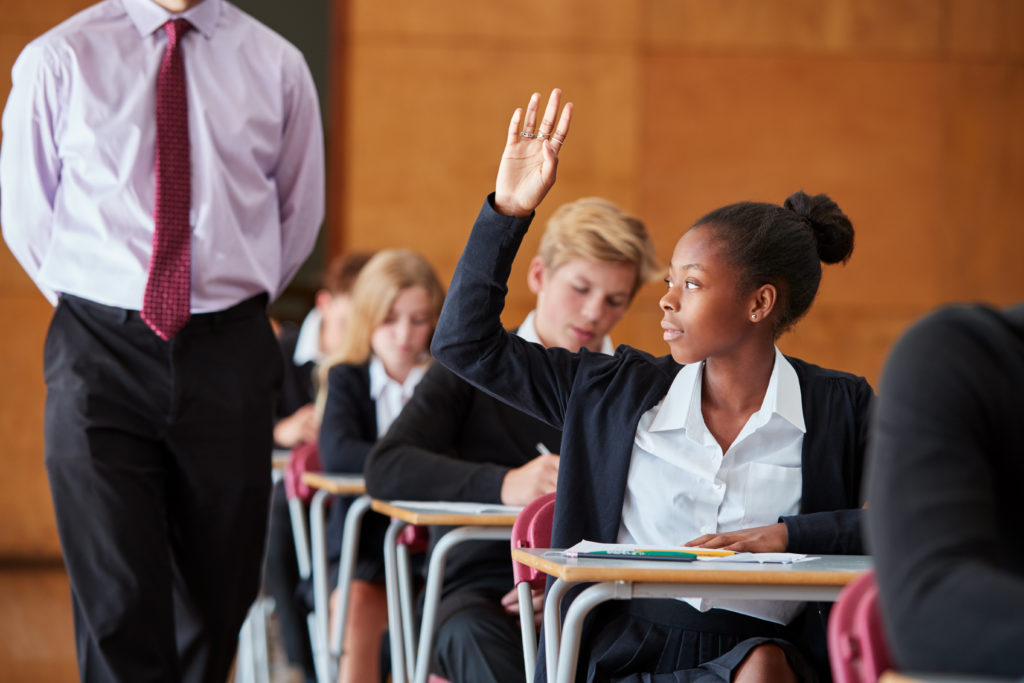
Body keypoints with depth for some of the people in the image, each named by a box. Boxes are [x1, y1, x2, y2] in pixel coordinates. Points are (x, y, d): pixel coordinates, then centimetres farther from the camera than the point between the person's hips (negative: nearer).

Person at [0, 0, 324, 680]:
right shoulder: (58, 60, -1)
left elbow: (300, 211, 18)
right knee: (117, 598, -9)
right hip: (100, 354, -2)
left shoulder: (278, 66, 5)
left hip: (229, 355, 2)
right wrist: (86, 303, 11)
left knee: (218, 597, 7)